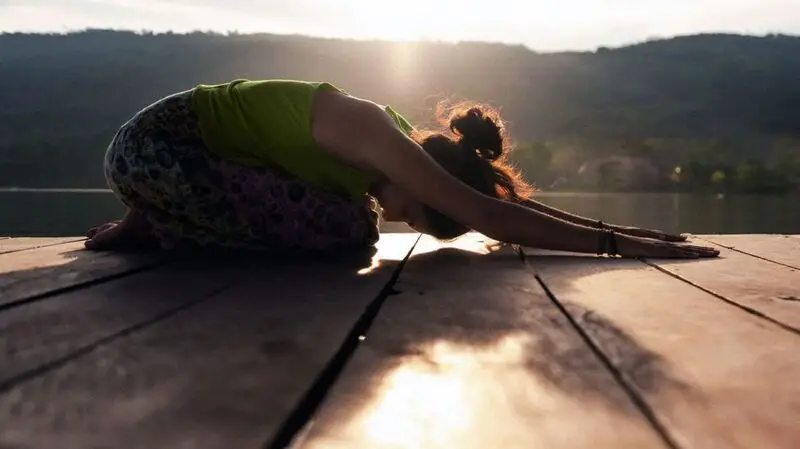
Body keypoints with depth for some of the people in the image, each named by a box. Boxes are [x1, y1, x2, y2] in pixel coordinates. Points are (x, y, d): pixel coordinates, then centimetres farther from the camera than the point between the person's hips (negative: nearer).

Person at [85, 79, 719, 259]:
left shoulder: (399, 143, 1)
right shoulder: (375, 135, -26)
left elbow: (503, 198, 6)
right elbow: (489, 214, -30)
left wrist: (605, 226, 3)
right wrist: (614, 242, -28)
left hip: (184, 143, 9)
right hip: (156, 143, -9)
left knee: (348, 221, 3)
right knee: (345, 229, -19)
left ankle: (167, 225, 13)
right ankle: (156, 232, -3)